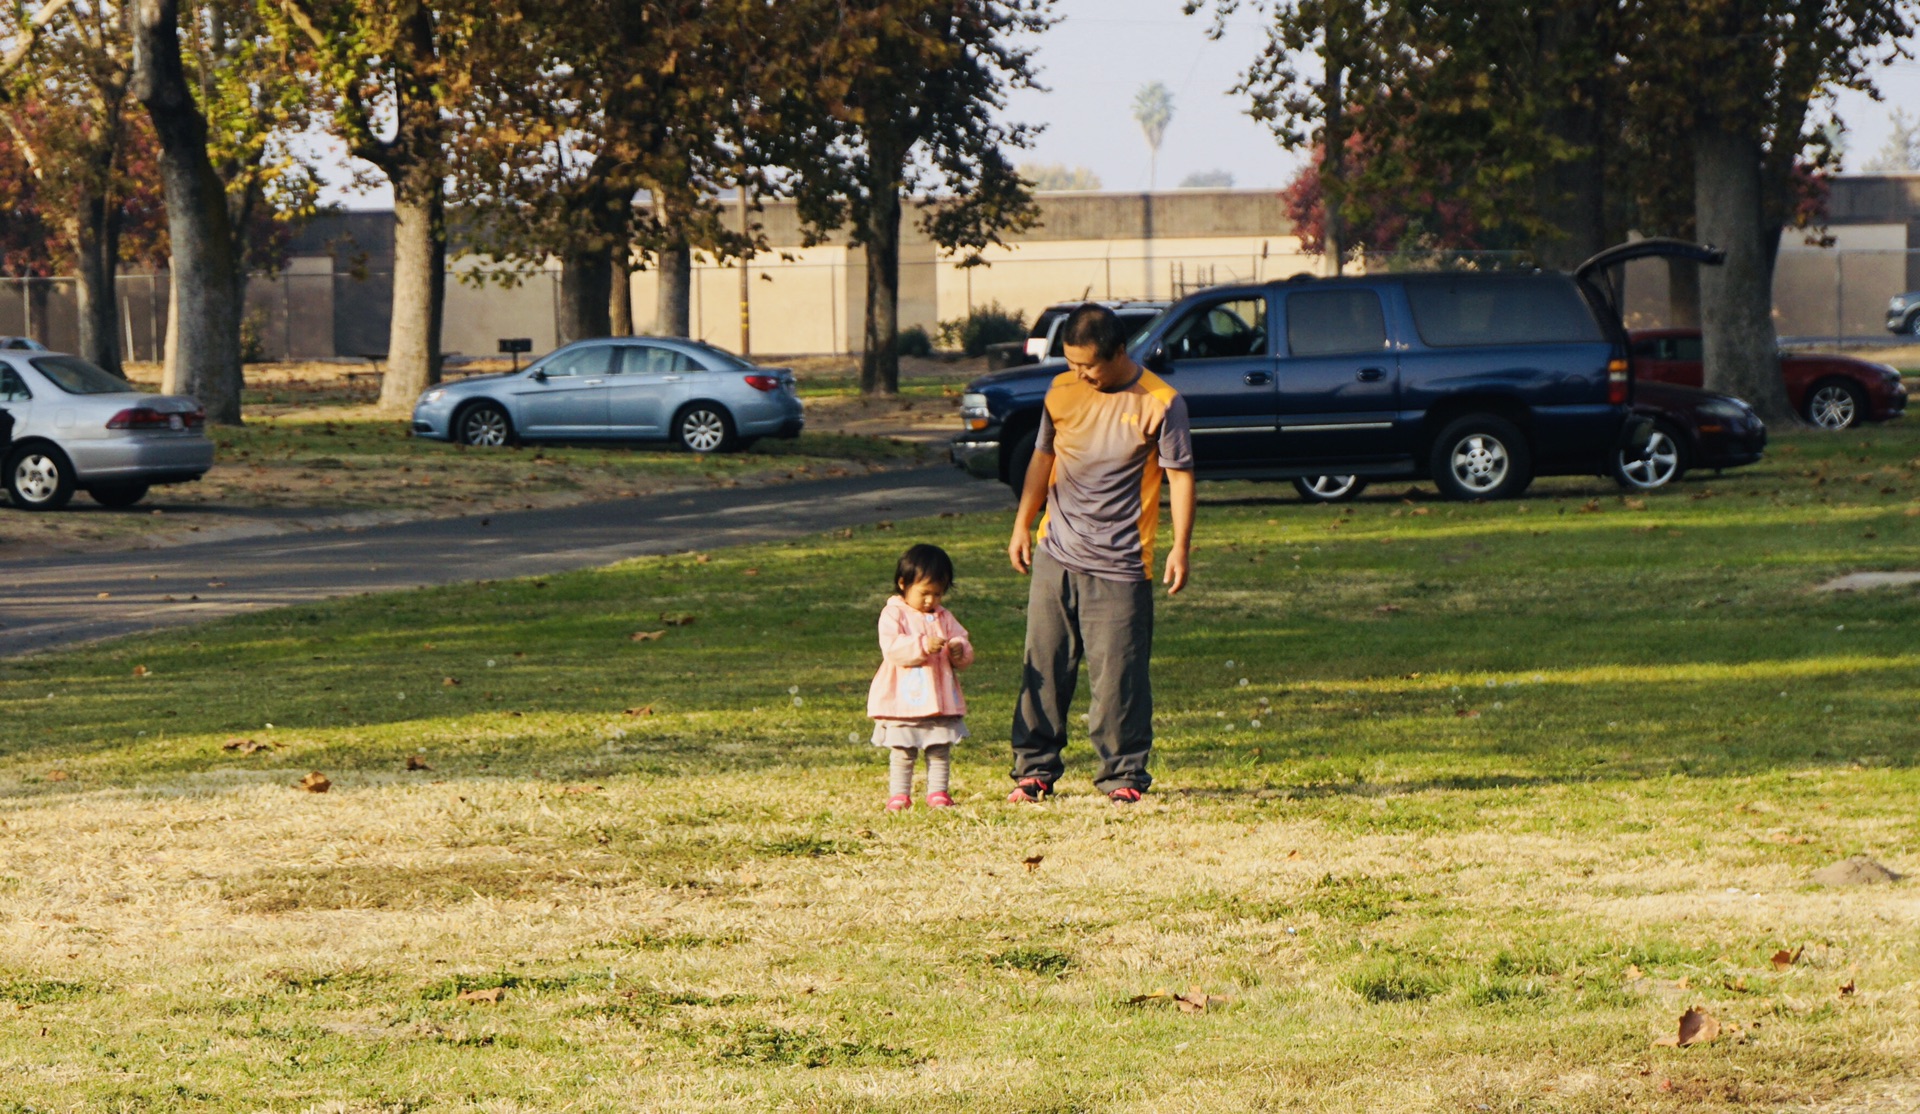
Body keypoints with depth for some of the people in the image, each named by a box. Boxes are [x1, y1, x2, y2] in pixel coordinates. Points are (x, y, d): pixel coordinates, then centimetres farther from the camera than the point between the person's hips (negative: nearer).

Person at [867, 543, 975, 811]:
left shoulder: (944, 618, 12)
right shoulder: (894, 615, -4)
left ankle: (937, 792, 14)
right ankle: (898, 795, 7)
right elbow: (892, 648, -18)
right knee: (902, 752, 1)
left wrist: (960, 651, -14)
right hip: (904, 699, -4)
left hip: (940, 697, 4)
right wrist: (924, 646, -28)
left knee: (940, 751, 7)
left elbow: (964, 646, 11)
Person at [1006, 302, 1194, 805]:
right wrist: (1022, 526, 17)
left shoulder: (1159, 403, -7)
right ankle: (1035, 769, 14)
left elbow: (1180, 476, -5)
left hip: (1120, 565, -4)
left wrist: (1179, 548, -10)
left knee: (1118, 673, -4)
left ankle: (1123, 774, 7)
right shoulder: (1062, 392, 6)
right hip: (1056, 556, 4)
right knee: (1043, 668, 5)